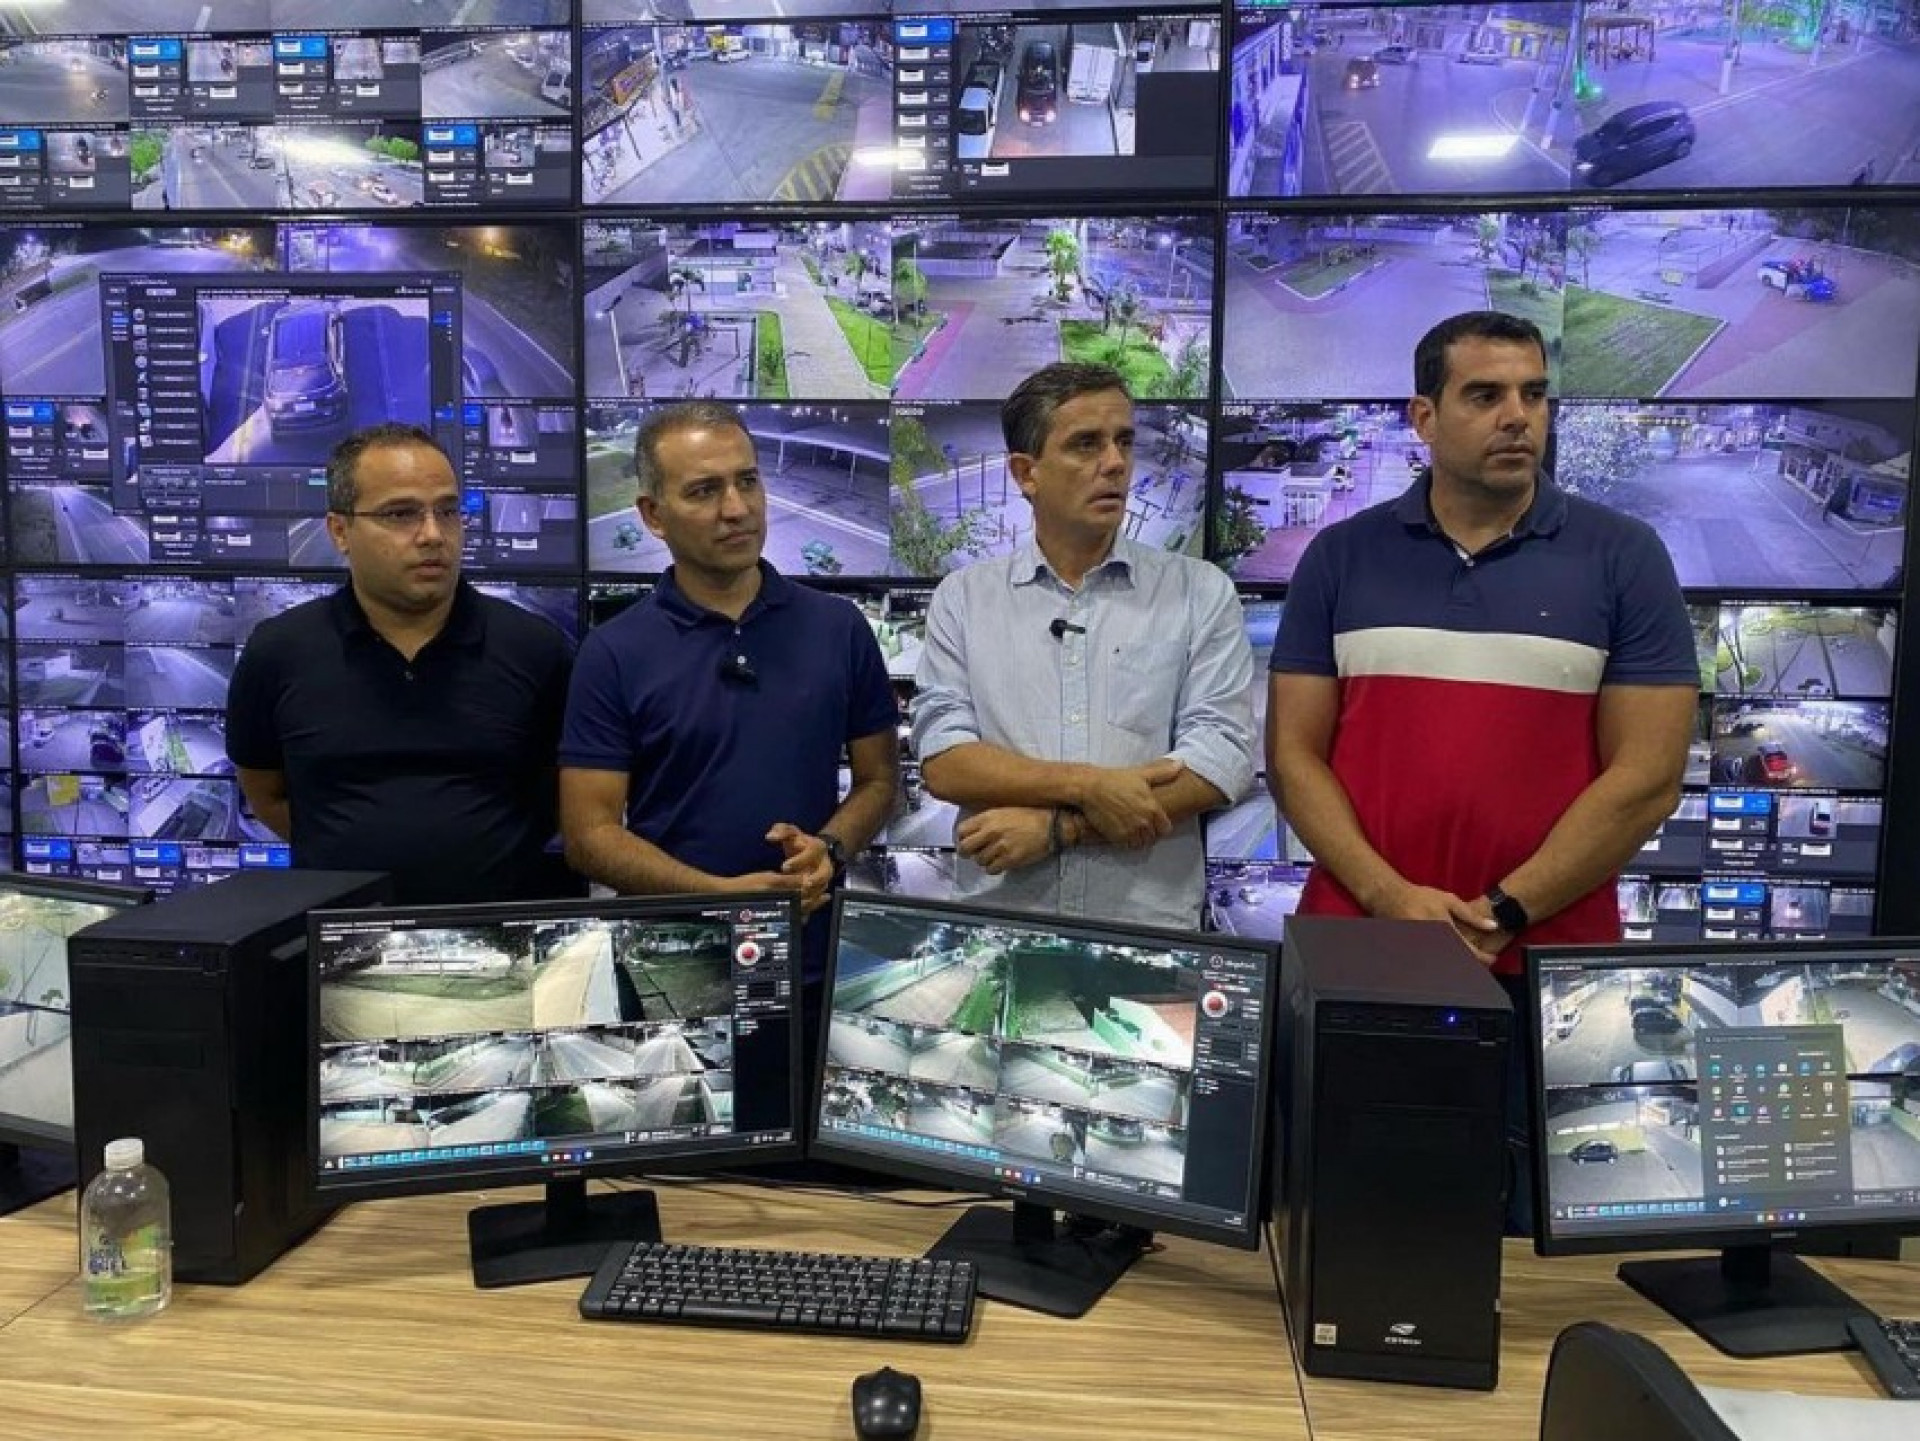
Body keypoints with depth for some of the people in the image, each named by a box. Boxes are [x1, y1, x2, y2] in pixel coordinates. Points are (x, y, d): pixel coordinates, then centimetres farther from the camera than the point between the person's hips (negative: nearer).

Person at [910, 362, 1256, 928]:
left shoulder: (1202, 593, 4)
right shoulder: (963, 597, 6)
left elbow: (1222, 760, -5)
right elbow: (944, 760, -3)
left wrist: (1056, 826, -11)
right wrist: (1088, 786, -14)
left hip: (1150, 929, 0)